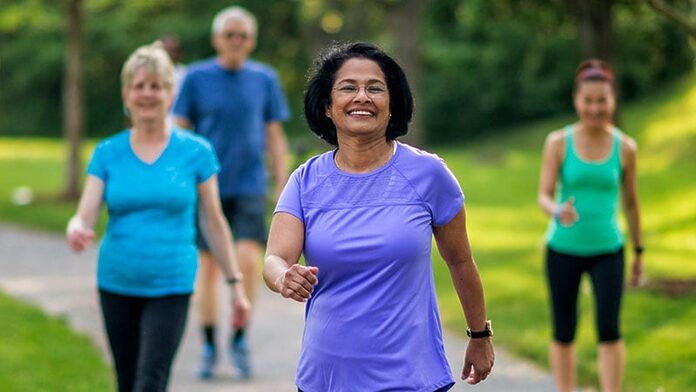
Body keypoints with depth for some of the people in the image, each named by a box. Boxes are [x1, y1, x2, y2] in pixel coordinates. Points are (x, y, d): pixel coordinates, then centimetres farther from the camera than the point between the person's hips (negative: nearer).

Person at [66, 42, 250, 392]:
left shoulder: (195, 152, -1)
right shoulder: (107, 153, 3)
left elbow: (215, 222, 5)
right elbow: (84, 216, -4)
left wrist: (235, 284, 5)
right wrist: (76, 231, -28)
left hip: (171, 287, -3)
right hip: (117, 285, 3)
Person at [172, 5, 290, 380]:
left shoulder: (265, 79, 4)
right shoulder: (197, 78, 0)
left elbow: (275, 138, 8)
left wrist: (284, 191, 5)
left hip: (249, 188, 0)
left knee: (248, 261, -15)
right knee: (208, 267, 3)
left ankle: (240, 338, 3)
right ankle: (209, 347, 16)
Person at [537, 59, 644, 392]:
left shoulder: (625, 148, -1)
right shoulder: (558, 143, -5)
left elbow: (631, 202, 8)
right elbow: (544, 195, -8)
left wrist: (639, 252, 13)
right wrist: (558, 211, -31)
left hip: (607, 251, 0)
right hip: (563, 249, 0)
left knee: (609, 330, -11)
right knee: (564, 333, 8)